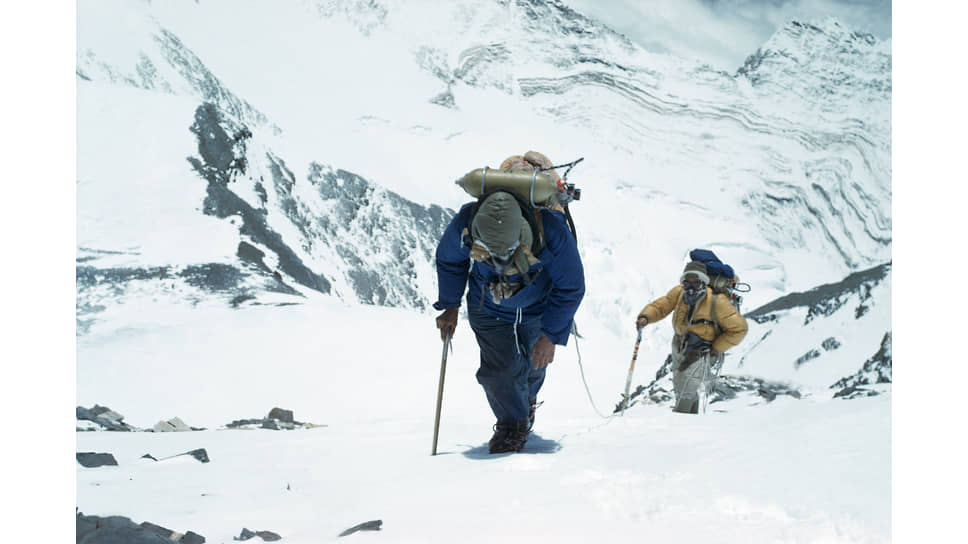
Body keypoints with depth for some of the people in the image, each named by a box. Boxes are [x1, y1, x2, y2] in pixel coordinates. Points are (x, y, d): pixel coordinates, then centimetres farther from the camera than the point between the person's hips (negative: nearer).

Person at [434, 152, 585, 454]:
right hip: (488, 309, 0)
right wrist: (449, 306, -2)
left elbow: (570, 289, -23)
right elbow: (448, 260, -7)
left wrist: (551, 336, -22)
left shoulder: (551, 232, -40)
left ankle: (527, 400, 52)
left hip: (537, 309, 0)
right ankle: (512, 423, 14)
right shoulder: (465, 224, -34)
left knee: (533, 366, 17)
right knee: (499, 368, -13)